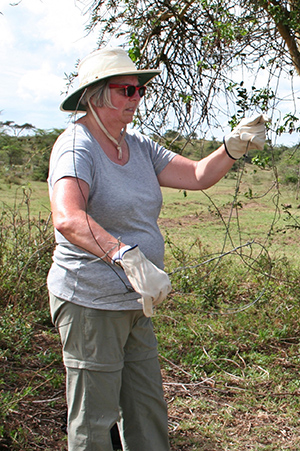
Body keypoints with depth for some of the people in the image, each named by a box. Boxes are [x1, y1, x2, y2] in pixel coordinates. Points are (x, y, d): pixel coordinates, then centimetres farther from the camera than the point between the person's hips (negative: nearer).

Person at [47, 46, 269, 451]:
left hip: (135, 303, 8)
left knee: (148, 410, 18)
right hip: (90, 301, -8)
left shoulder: (137, 145, 9)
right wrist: (129, 258, -47)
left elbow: (197, 176, 7)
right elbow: (68, 219, -35)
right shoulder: (76, 146, -17)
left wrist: (234, 146, -11)